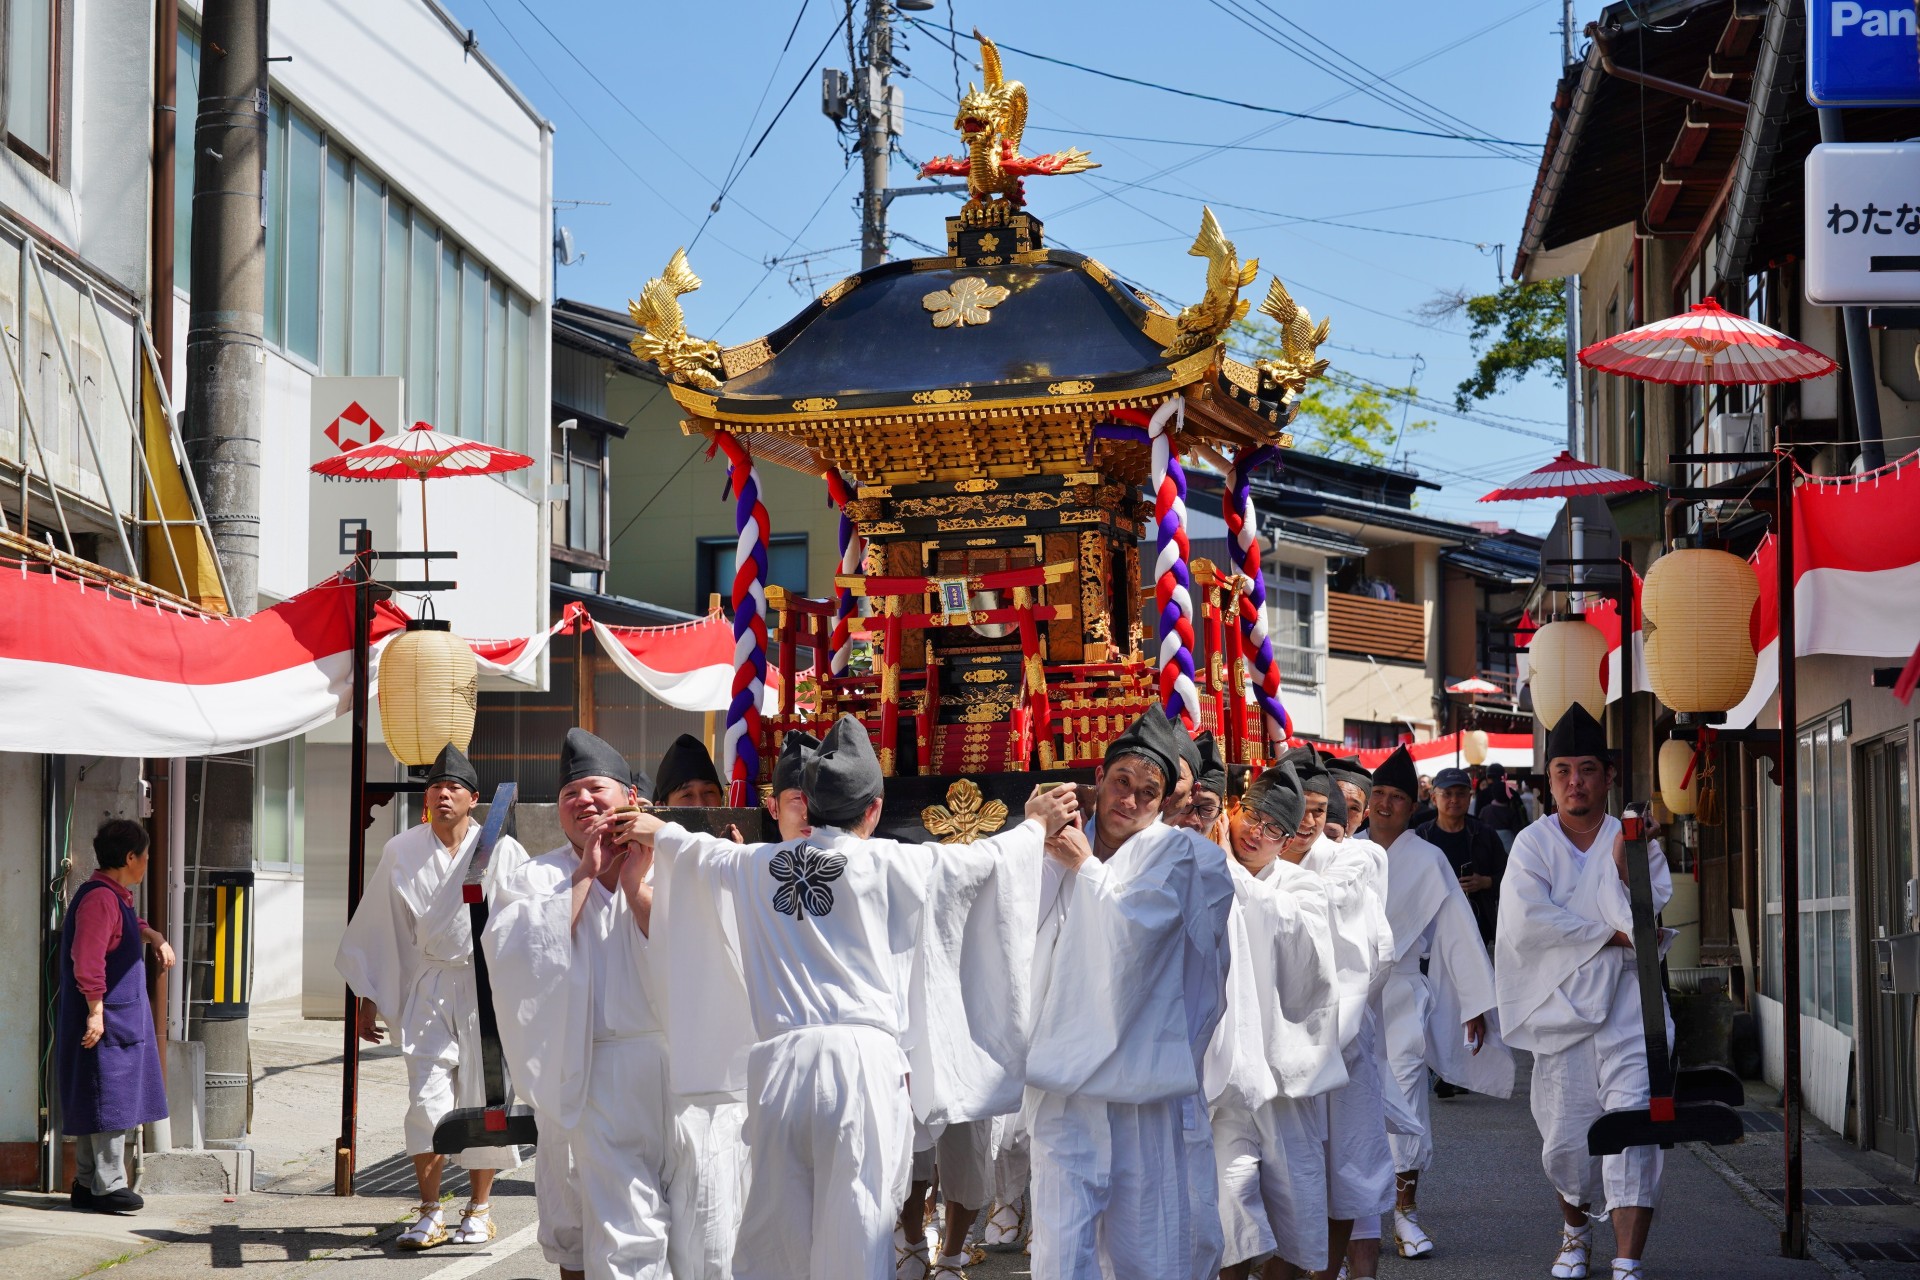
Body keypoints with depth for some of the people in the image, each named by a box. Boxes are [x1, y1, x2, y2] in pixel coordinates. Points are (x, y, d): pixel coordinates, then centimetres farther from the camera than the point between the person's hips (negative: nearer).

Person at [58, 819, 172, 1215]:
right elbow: (87, 961, -23)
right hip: (104, 1019, -10)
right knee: (110, 1100, -9)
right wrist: (96, 1012, -25)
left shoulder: (117, 898, 15)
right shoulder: (99, 899, -17)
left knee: (94, 1104, 12)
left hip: (122, 1018, 10)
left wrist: (155, 938, 24)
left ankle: (86, 1184, 17)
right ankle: (108, 1185, -8)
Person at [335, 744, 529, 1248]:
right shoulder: (402, 853, 3)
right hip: (429, 988, 1)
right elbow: (378, 929, 10)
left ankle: (479, 1211, 18)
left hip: (490, 988, -1)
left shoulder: (503, 852, -3)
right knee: (427, 1099, -6)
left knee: (483, 1099, 4)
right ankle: (430, 1215, 2)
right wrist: (367, 998, 10)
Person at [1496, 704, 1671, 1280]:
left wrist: (1623, 869, -21)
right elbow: (1526, 922, -14)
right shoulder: (1533, 844, 2)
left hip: (1629, 1012, -1)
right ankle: (1576, 1229, 36)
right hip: (1562, 1010, 1)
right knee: (1565, 1140, 7)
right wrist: (1609, 934, -11)